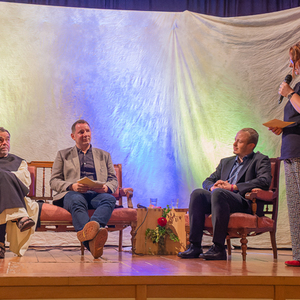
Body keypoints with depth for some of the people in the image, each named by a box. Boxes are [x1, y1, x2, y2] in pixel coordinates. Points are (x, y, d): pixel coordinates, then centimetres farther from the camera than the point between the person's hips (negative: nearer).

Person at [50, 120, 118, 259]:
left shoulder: (104, 155, 28)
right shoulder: (63, 154, 24)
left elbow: (114, 180, 20)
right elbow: (54, 181, 13)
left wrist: (106, 188, -7)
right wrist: (72, 186, -10)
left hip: (97, 194, 2)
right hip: (73, 194, -2)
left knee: (110, 199, -35)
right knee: (77, 200, -40)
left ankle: (92, 227, -66)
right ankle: (91, 241, -66)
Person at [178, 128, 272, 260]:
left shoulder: (260, 160, 9)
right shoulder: (226, 162, 28)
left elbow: (265, 181, -10)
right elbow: (207, 181, 25)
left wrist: (233, 187, -13)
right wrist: (213, 187, -2)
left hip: (245, 203, -6)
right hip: (221, 199, 6)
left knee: (218, 193, -35)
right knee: (197, 193, -21)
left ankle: (219, 248, -34)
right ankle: (195, 246, -24)